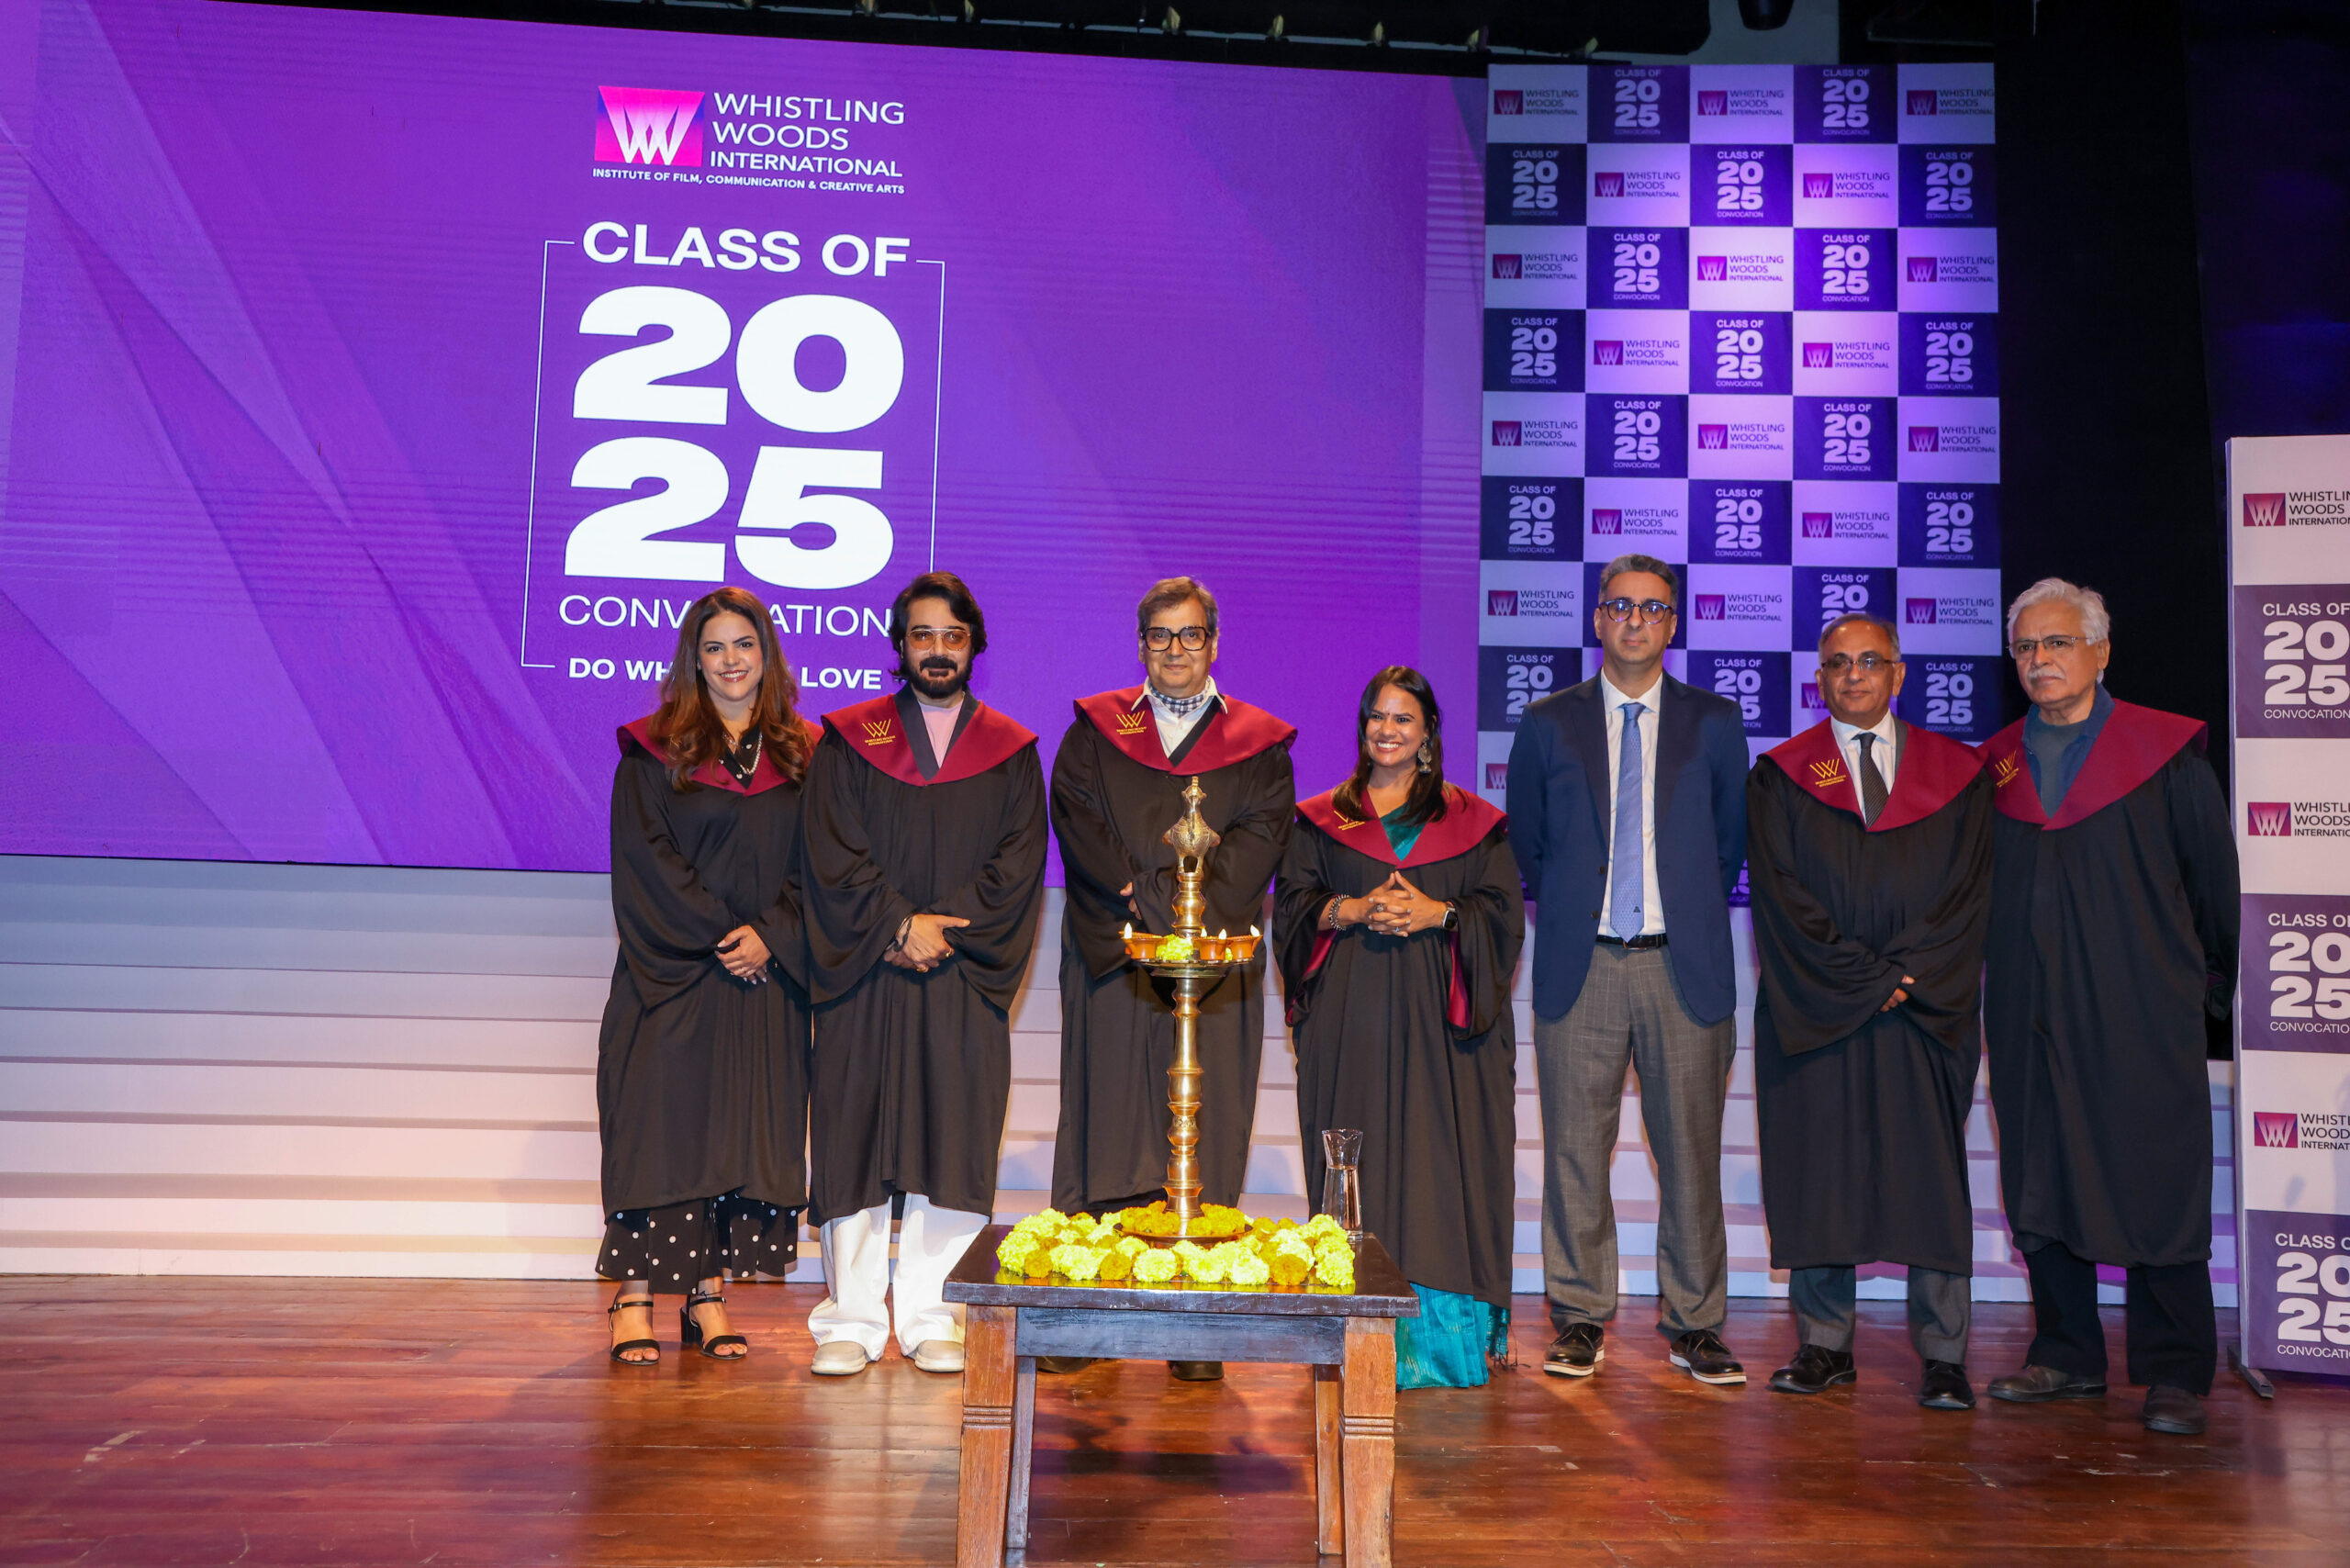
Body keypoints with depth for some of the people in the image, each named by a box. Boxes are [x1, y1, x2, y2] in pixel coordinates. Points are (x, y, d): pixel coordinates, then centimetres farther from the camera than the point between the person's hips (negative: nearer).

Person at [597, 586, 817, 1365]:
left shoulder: (800, 757, 9)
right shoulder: (654, 751, 3)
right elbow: (647, 858, -5)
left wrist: (770, 937, -10)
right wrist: (718, 935, -14)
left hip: (765, 980, 3)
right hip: (671, 976, -2)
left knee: (744, 1127, 3)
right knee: (660, 1124, -3)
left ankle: (708, 1295, 11)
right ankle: (634, 1297, 4)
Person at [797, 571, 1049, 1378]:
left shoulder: (1011, 753, 9)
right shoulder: (849, 741, 7)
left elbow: (1017, 863, 0)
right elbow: (832, 856, -1)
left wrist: (943, 928, -12)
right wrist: (899, 925, -13)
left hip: (965, 983, 1)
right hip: (863, 979, 0)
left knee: (952, 1139, 0)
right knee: (856, 1136, 0)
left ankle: (932, 1320, 10)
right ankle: (851, 1320, 10)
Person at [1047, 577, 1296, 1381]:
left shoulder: (1259, 743, 12)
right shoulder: (1094, 730, 13)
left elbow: (1260, 839, -1)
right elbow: (1077, 823, 0)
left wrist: (1159, 896, -14)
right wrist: (1156, 905, -13)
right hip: (1111, 962, 0)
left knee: (1203, 1147, -1)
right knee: (1103, 1129, 0)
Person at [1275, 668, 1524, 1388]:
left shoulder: (1472, 821, 12)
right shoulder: (1321, 818, 14)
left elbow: (1503, 910, 5)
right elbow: (1294, 903, 7)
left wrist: (1436, 912, -12)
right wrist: (1353, 910, -11)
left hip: (1441, 1019, 0)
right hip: (1351, 1018, 1)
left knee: (1440, 1164, -6)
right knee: (1359, 1163, -2)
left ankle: (1445, 1337, 2)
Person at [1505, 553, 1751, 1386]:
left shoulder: (1715, 722, 8)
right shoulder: (1548, 723, 8)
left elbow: (1732, 840, 14)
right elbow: (1525, 844, 13)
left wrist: (1694, 918, 9)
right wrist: (1564, 916, 9)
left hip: (1684, 968, 0)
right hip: (1581, 968, 0)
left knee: (1691, 1153, 4)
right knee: (1576, 1152, 3)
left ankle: (1694, 1325, 17)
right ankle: (1580, 1321, 15)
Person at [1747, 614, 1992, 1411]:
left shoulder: (1957, 773, 9)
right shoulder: (1779, 776, 6)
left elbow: (1970, 890, 2)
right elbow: (1780, 892, -3)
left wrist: (1912, 976, -10)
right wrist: (1863, 979, -11)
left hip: (1928, 1009, 1)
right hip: (1814, 1009, 0)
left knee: (1932, 1176, 0)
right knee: (1815, 1173, 2)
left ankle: (1942, 1357, 9)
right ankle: (1824, 1346, 12)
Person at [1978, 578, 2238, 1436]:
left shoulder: (2167, 753, 0)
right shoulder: (1994, 765, 9)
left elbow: (2214, 876, 4)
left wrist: (2216, 981, 8)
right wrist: (1991, 973, 7)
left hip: (2140, 1013, -3)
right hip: (2030, 1013, 4)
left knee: (2156, 1185, -2)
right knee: (2041, 1181, 8)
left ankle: (2174, 1375, 9)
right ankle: (2068, 1356, 20)